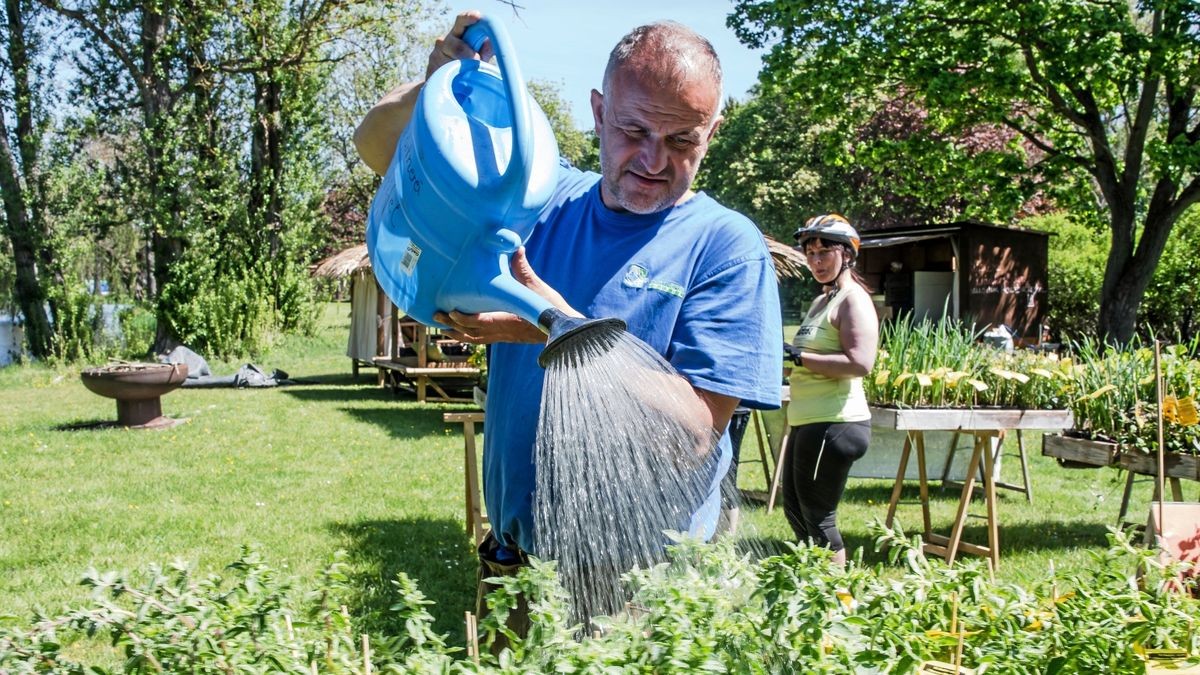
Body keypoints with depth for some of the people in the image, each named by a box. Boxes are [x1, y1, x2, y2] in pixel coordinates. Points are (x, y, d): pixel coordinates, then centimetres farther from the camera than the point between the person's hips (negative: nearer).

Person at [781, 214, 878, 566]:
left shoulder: (853, 300, -11)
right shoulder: (821, 300, 19)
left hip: (834, 423, -11)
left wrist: (798, 356, -24)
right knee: (795, 510, 18)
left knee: (818, 517, -5)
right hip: (807, 421, 11)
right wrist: (789, 358, 11)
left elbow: (859, 362, -25)